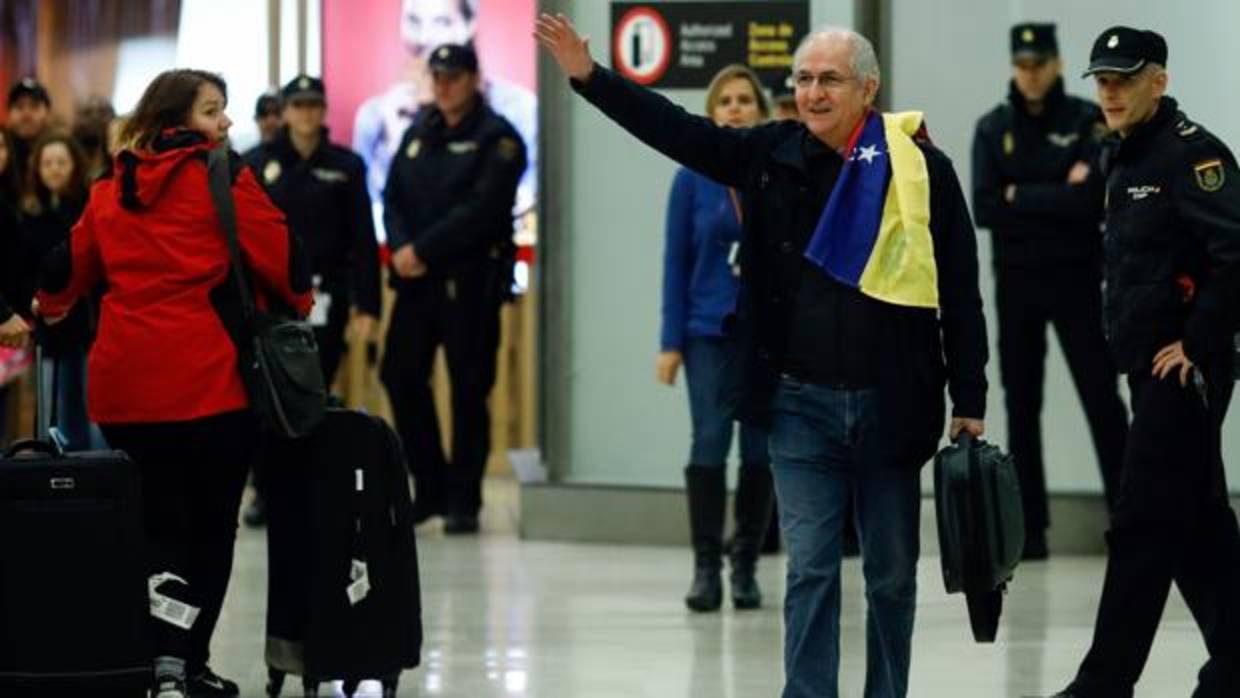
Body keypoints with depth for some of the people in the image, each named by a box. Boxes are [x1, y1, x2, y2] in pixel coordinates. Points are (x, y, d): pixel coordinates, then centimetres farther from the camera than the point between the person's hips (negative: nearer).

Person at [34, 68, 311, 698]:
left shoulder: (111, 187, 12)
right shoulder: (222, 176, -4)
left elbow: (73, 264, 21)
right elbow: (277, 252, -5)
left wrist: (49, 307, 43)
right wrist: (297, 299, 16)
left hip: (124, 382, 4)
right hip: (209, 380, -4)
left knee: (153, 525, 8)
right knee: (211, 526, 7)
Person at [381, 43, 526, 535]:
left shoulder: (497, 139, -5)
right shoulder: (418, 134, 16)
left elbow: (480, 210, -15)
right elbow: (393, 197, 10)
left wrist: (424, 250, -17)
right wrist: (400, 248, -9)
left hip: (470, 283, -6)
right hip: (415, 279, 6)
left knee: (468, 390, -3)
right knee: (400, 375, 5)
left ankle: (463, 501, 4)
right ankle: (431, 489, 16)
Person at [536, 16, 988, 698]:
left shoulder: (921, 168, -6)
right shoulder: (773, 155, 3)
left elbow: (959, 294, -3)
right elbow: (676, 129, 3)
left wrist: (969, 403, -4)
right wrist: (589, 77, -9)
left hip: (890, 406, -1)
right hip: (800, 405, 1)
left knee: (892, 576, 9)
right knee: (810, 571, 0)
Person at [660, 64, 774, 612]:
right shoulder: (693, 179, 0)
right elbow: (677, 263, 2)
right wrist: (671, 342, -2)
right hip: (710, 332, -1)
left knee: (760, 450, 4)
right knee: (709, 443, -10)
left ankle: (745, 568, 14)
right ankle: (706, 569, -3)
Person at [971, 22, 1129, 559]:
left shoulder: (1087, 121, -3)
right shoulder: (993, 128, 4)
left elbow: (1092, 200, -15)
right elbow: (984, 210, -7)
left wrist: (1020, 198, -12)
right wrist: (1056, 198, -13)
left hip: (1075, 279, -3)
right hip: (1016, 282, 3)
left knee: (1102, 398, -5)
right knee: (1021, 404, 6)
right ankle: (1029, 526, 11)